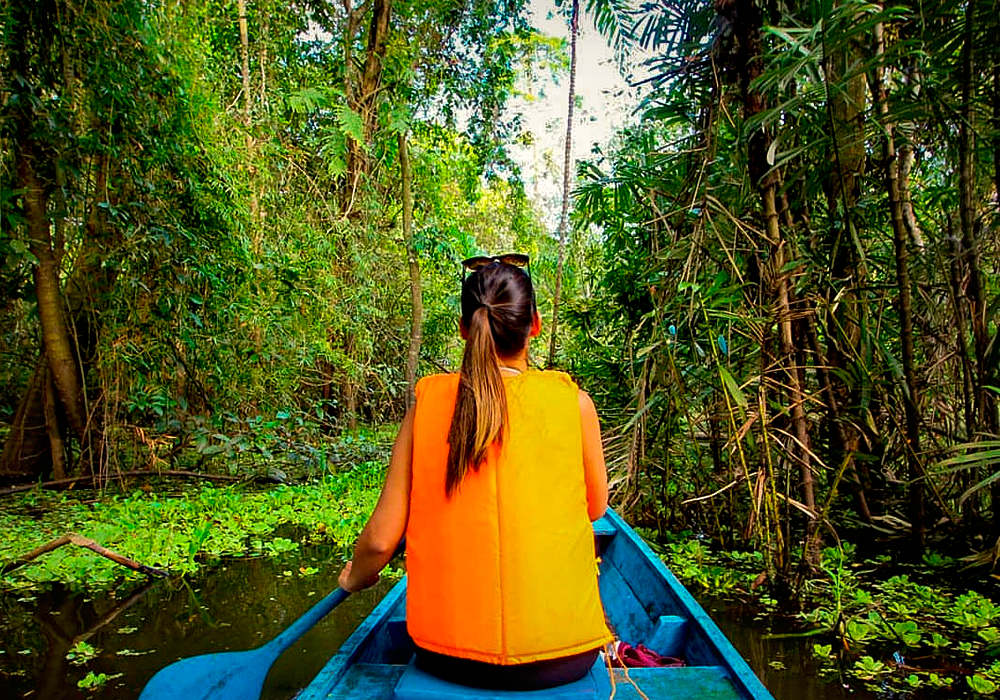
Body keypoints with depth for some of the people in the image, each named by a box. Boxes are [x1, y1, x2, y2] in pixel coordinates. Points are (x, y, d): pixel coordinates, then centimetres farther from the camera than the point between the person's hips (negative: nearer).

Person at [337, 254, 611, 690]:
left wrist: (356, 578, 18)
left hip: (446, 658, 2)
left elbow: (381, 538, -3)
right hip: (560, 660, -1)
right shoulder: (572, 401, -6)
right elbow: (595, 507, 8)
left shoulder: (428, 402, -4)